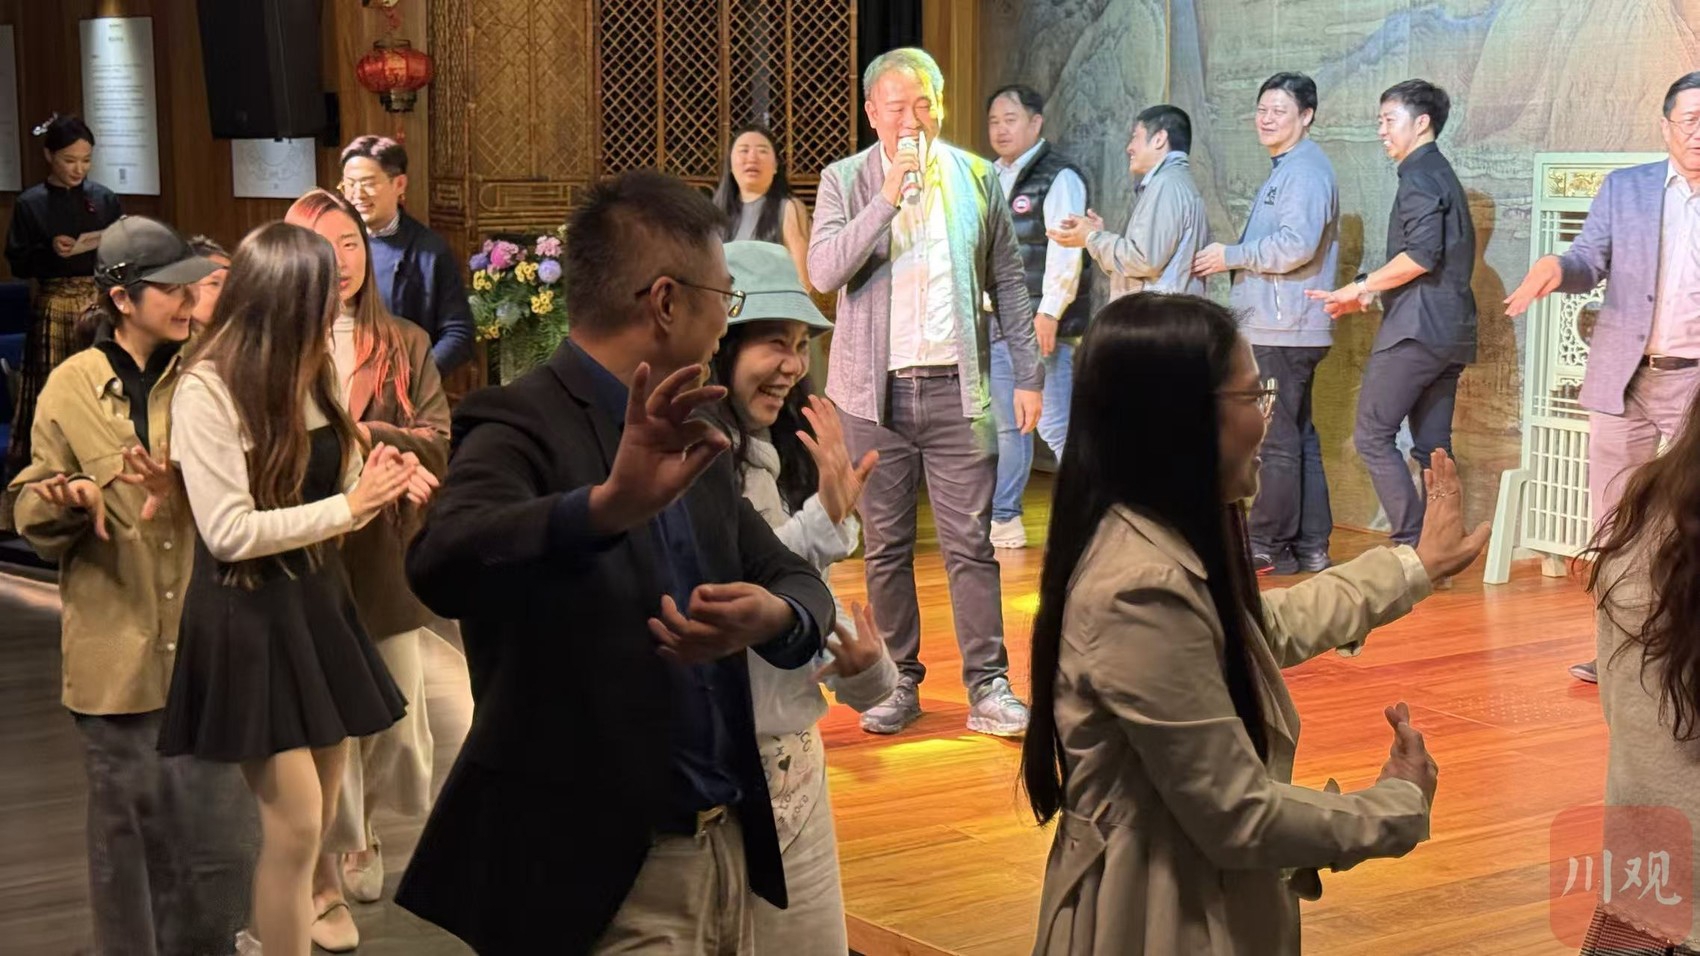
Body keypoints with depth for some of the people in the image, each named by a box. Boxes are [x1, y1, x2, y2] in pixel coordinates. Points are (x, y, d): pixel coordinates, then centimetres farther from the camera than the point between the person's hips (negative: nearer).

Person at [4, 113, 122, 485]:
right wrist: (50, 250, -18)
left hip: (99, 299, 2)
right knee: (51, 392, -3)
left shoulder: (105, 198, 4)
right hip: (54, 305, -2)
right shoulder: (30, 204, -2)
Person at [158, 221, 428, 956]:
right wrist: (350, 506, -18)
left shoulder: (308, 374, 9)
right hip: (248, 620, -8)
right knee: (295, 825, -8)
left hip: (316, 604, 8)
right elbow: (229, 532, -21)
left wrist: (381, 483, -8)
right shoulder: (207, 388, -16)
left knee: (318, 821, 10)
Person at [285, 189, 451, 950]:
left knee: (396, 721, 12)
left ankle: (361, 830, 41)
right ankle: (323, 880, 18)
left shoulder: (405, 346, 6)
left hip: (388, 559, 3)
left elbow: (439, 444, -4)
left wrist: (362, 434, -19)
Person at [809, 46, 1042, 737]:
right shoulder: (845, 181, 3)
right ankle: (898, 682, 16)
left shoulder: (978, 179, 7)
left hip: (956, 388, 0)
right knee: (886, 547, 6)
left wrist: (1028, 374, 6)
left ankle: (987, 687, 2)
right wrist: (887, 199, -19)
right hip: (875, 391, 0)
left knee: (970, 544, -2)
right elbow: (823, 271, -12)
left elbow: (1008, 282, 11)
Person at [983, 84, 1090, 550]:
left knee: (1055, 425, -11)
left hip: (1040, 321, -8)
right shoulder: (991, 177, 17)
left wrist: (1050, 312, -21)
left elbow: (1065, 249, -15)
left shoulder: (1059, 176, -7)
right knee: (1003, 424, 13)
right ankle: (1003, 521, 21)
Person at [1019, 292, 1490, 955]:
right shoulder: (1146, 590, -28)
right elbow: (1240, 818, -24)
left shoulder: (1166, 544, 2)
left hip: (1192, 898, 9)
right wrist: (1402, 805, -9)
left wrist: (1417, 565, 29)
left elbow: (1275, 628, 23)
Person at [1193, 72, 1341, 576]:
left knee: (1277, 441, -6)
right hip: (1278, 326, 11)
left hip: (1285, 330, -11)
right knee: (1297, 438, 12)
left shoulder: (1306, 171, -13)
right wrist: (1234, 259, 11)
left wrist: (1231, 256, -14)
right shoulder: (1286, 170, 20)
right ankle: (1310, 546, 17)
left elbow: (1297, 245, -24)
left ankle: (1266, 547, -1)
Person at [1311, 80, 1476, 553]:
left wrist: (1359, 287, -12)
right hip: (1450, 331, 10)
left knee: (1372, 434, -7)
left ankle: (1412, 542, -11)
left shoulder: (1420, 177, -9)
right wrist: (1369, 294, 21)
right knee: (1433, 445, 9)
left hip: (1417, 327, -10)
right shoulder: (1443, 176, 22)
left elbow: (1422, 255, -21)